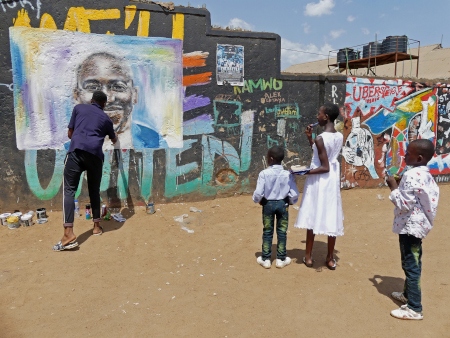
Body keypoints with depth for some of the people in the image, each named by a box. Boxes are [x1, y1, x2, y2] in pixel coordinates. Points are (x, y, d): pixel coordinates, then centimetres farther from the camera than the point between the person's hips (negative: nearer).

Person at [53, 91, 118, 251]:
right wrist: (115, 137, 68)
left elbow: (70, 133, 22)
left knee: (69, 190, -5)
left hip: (76, 151, -2)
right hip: (95, 154, 2)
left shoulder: (79, 108, 22)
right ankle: (97, 225, 25)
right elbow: (114, 140, 43)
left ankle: (69, 234, -16)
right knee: (94, 190, 19)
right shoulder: (106, 118, 25)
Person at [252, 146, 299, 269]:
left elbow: (258, 193, -17)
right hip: (282, 204, 1)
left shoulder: (264, 173, -16)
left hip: (268, 204, -1)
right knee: (282, 231, 13)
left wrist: (258, 200, 4)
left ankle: (265, 259, 20)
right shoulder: (288, 174, -11)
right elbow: (294, 195, -11)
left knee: (267, 231, 12)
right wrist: (290, 202, 10)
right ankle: (281, 259, 22)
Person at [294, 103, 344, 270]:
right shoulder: (340, 136, 2)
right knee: (331, 217, 11)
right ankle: (330, 258, 21)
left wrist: (305, 172, -15)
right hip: (333, 180, 6)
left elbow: (325, 167, -22)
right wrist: (310, 137, 9)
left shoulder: (320, 139, -20)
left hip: (319, 180, -6)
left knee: (312, 217, 8)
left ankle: (308, 256, 18)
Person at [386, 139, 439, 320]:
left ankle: (414, 308, 5)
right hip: (418, 224, 10)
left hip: (410, 225, -10)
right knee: (413, 263, 21)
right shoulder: (425, 174, 9)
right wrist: (400, 186, 10)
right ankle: (408, 293, 38)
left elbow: (404, 204, -24)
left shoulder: (411, 175, -22)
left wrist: (393, 187, -14)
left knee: (410, 265, -3)